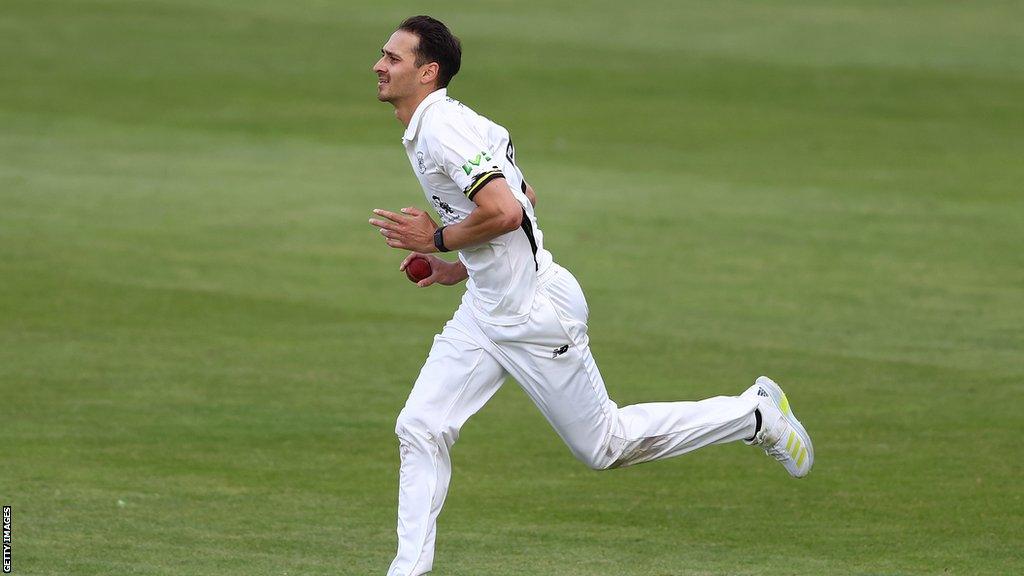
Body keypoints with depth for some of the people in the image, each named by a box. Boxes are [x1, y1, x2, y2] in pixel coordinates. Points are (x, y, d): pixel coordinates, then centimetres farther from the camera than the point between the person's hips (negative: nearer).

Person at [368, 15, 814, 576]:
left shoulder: (444, 127, -21)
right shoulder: (423, 132, 11)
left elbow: (505, 212, -32)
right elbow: (525, 198, 21)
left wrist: (437, 240, -17)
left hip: (535, 313, -10)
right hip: (484, 309, 10)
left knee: (604, 445, 3)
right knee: (419, 429, 0)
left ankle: (755, 413, 16)